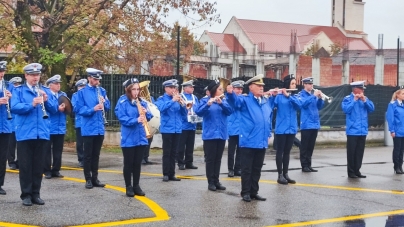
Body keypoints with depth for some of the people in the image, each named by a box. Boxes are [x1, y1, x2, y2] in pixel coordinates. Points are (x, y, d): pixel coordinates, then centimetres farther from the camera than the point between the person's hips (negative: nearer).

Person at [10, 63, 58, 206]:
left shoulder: (45, 91, 11)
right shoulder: (18, 91, 2)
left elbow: (54, 109, 4)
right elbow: (14, 107, -13)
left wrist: (46, 100, -15)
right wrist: (31, 104, -27)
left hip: (42, 133, 3)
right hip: (25, 134, -3)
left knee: (39, 166, 8)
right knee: (25, 166, 2)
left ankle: (36, 194, 17)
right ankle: (26, 195, 10)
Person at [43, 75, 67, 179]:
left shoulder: (63, 94, 14)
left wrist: (65, 107, -14)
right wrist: (58, 109, -24)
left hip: (60, 127, 6)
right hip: (48, 127, -5)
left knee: (58, 150, 9)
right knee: (47, 150, 2)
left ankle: (56, 170, 17)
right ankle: (47, 171, 9)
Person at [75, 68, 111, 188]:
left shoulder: (102, 90, 8)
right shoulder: (82, 92, -5)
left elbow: (108, 106, 10)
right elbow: (79, 109, -11)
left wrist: (104, 102, -11)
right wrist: (93, 109, -24)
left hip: (100, 128, 4)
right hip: (88, 128, -4)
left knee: (96, 155, 12)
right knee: (88, 155, 3)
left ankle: (95, 178, 19)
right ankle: (88, 179, 10)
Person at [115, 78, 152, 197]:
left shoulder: (142, 102, 9)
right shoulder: (122, 102, -8)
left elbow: (149, 117, 9)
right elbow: (122, 118, -17)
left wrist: (146, 113, -13)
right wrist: (136, 120, -29)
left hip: (141, 138, 5)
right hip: (128, 139, -5)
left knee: (137, 163, 11)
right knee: (128, 163, 4)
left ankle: (136, 185, 21)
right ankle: (128, 187, 15)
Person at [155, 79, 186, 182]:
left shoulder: (177, 98, 10)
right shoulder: (161, 99, -2)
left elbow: (184, 112, 5)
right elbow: (162, 108, -22)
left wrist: (181, 103, -13)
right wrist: (173, 100, -26)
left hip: (177, 129, 5)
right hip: (167, 129, -4)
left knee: (173, 152, 8)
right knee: (166, 152, -3)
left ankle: (172, 174, 13)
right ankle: (166, 174, 3)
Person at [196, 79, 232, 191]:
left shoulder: (223, 101, 10)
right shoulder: (205, 101, -2)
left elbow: (229, 111, -7)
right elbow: (198, 112, -17)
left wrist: (221, 103, -23)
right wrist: (208, 104, -32)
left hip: (222, 134, 4)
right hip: (209, 135, -4)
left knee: (218, 159, 9)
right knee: (210, 159, 0)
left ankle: (216, 181, 15)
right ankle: (210, 182, 6)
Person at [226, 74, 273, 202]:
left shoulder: (267, 101, 14)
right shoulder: (245, 100, -5)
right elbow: (235, 100, -26)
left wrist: (268, 133, 21)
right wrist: (230, 93, -47)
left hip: (262, 142, 6)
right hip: (248, 142, -6)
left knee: (257, 169, 13)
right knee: (246, 169, 2)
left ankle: (254, 192, 22)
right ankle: (246, 193, 12)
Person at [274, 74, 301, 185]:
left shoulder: (295, 96, 8)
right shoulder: (279, 96, -5)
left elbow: (299, 105, -11)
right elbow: (271, 106, -17)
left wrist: (288, 95, -21)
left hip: (291, 128, 5)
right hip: (281, 129, -5)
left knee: (287, 152, 11)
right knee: (280, 151, 2)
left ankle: (286, 174, 19)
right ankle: (280, 175, 7)